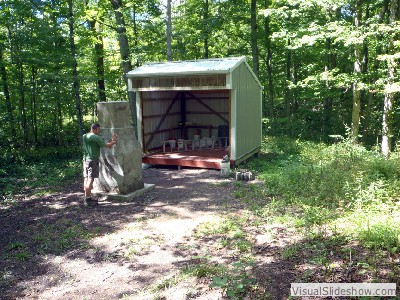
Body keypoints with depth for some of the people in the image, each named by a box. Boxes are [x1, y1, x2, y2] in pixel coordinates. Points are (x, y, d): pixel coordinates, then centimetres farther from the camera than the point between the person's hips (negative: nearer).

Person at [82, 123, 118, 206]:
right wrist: (114, 141, 9)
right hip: (93, 160, -9)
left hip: (85, 159, 9)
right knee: (90, 179, -6)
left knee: (86, 179, 12)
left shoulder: (85, 136, 12)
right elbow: (106, 145, -10)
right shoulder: (96, 137, -14)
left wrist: (111, 140, 17)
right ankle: (88, 200, -3)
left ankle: (87, 197, 20)